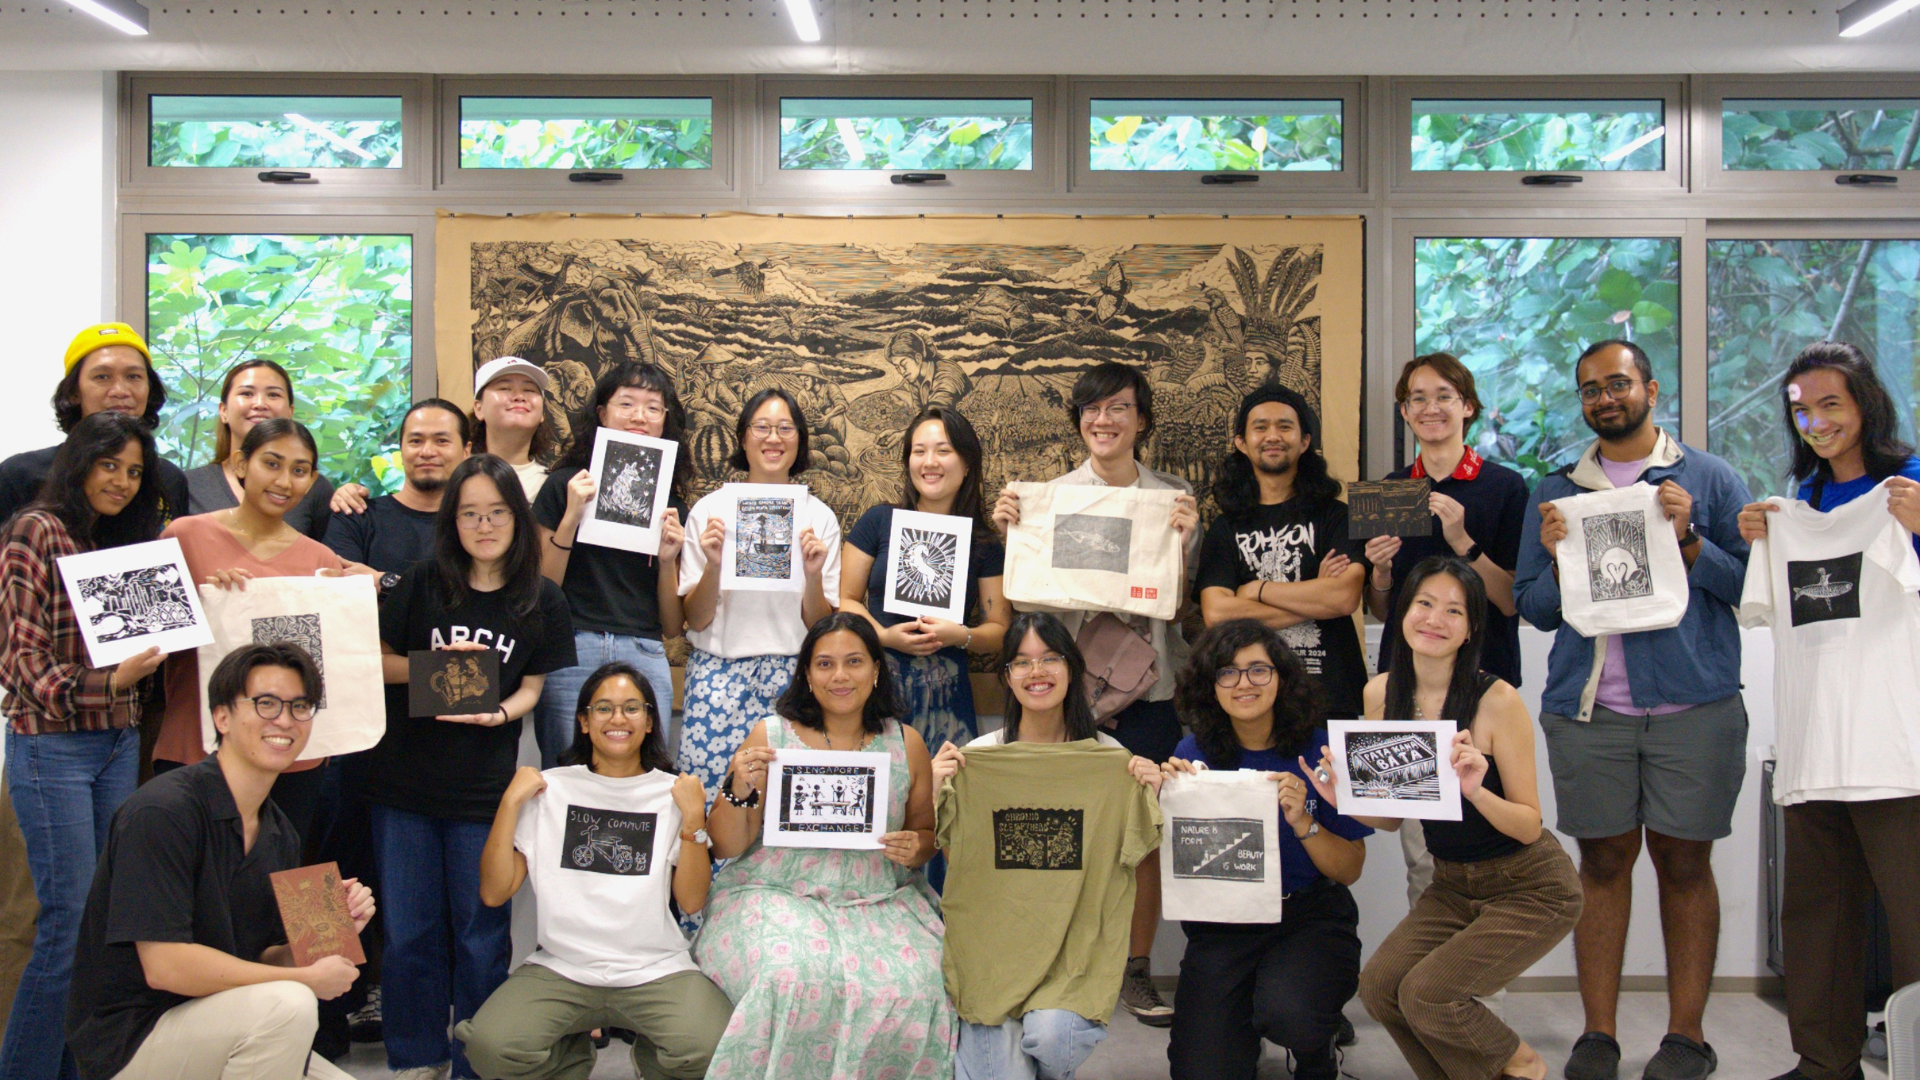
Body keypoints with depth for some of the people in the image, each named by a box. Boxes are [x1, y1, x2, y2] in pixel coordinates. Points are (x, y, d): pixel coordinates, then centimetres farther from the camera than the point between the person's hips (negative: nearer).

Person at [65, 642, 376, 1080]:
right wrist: (308, 979, -18)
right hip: (130, 1043, -8)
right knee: (286, 1004, -30)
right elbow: (165, 965, -25)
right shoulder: (164, 812, -19)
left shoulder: (280, 834, 6)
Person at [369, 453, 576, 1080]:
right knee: (408, 930, 9)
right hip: (404, 778, 1)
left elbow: (532, 687, 3)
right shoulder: (424, 583, 0)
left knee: (480, 933, 6)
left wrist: (499, 712, -17)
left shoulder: (542, 602, 0)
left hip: (485, 788, -1)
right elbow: (377, 660, 3)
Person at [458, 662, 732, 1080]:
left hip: (656, 971, 0)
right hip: (560, 969, 1)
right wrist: (511, 801, -5)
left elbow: (692, 901, -2)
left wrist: (694, 818, -11)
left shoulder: (674, 793, 6)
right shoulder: (550, 788, 7)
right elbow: (494, 893, 1)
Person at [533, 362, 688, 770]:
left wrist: (667, 560, -2)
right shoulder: (565, 485, 6)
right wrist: (571, 516, -7)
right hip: (572, 655, -2)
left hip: (645, 660, 2)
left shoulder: (671, 505, 13)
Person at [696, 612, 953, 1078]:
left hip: (878, 903, 2)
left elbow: (926, 831, 20)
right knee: (796, 978, -33)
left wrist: (916, 847, -3)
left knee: (913, 988, -26)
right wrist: (739, 789, -16)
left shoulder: (906, 743, 9)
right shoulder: (770, 736, 2)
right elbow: (725, 848, 3)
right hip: (776, 897, -2)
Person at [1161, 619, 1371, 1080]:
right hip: (1221, 925, 2)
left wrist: (1303, 823, -21)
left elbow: (1350, 870, -4)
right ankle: (1244, 1024, 23)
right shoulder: (1195, 753, -1)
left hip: (1311, 914, -2)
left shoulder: (1319, 749, -6)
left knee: (1286, 1013, -32)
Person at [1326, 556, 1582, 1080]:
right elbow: (1390, 815, 4)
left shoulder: (1497, 699, -21)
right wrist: (1341, 797, -15)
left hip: (1530, 888, -6)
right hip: (1452, 884, 6)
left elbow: (1530, 825, -17)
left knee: (1426, 993, -19)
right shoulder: (1381, 694, -4)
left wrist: (1475, 791, -35)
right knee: (1379, 984, -12)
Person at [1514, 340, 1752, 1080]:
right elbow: (1532, 609, 12)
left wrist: (1688, 540, -12)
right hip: (1587, 707, 2)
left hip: (1692, 705, -1)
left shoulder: (1709, 479, 8)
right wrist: (1556, 561, -7)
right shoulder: (1555, 493, 15)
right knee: (1602, 860, 3)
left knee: (1684, 861, 2)